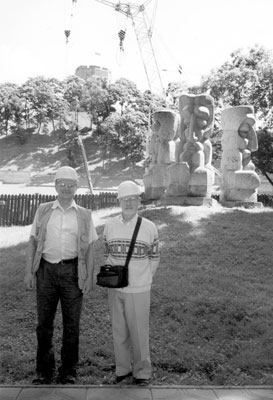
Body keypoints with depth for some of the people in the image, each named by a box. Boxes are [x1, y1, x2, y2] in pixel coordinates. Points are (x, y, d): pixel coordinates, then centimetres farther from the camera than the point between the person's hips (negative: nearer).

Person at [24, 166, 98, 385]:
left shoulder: (84, 215, 6)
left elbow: (89, 247, 5)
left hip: (72, 271, -1)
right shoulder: (43, 210, 8)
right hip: (46, 270, 1)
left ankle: (68, 371, 19)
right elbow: (33, 241, 7)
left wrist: (90, 276, -3)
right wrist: (29, 271, 0)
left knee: (72, 323, 5)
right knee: (44, 322, 7)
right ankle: (44, 371, 21)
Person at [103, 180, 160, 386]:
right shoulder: (110, 225, 3)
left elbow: (154, 258, 4)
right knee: (119, 332, 13)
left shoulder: (149, 227, -5)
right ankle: (123, 371, 29)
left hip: (138, 290, -3)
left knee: (139, 333, 5)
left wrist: (142, 279, 2)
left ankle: (142, 374, 22)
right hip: (115, 289, 3)